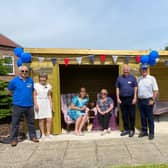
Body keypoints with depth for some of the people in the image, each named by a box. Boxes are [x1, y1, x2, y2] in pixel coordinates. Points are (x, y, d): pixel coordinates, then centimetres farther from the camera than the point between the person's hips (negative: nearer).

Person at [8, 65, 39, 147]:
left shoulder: (30, 80, 5)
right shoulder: (14, 81, -5)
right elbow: (10, 91, 10)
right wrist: (17, 97, 11)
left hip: (29, 105, 3)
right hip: (18, 106, -3)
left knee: (31, 122, 12)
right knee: (15, 123, 4)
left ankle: (33, 136, 26)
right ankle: (14, 139, 17)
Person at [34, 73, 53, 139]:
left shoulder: (48, 86, 11)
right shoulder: (36, 85, -2)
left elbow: (49, 96, 13)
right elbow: (34, 95, -4)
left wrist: (51, 104, 7)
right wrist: (35, 104, -12)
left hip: (47, 103, 4)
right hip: (39, 103, -4)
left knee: (49, 119, -2)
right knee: (41, 120, 1)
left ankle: (48, 133, 9)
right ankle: (43, 134, 11)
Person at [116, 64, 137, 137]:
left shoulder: (132, 78, 3)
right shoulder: (119, 78, 8)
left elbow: (135, 88, 1)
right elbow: (117, 89, 8)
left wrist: (135, 98, -7)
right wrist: (118, 98, 1)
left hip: (131, 99, -2)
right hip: (122, 99, 2)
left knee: (132, 115, 3)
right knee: (124, 115, 9)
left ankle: (132, 130, 15)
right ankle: (126, 129, 21)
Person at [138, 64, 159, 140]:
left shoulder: (151, 78, -5)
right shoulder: (138, 79, 9)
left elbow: (156, 91, -7)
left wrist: (152, 100, -12)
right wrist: (137, 99, 5)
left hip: (148, 100, -4)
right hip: (140, 100, 5)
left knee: (150, 117, 3)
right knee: (143, 117, 12)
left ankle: (151, 133, 13)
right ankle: (144, 131, 24)